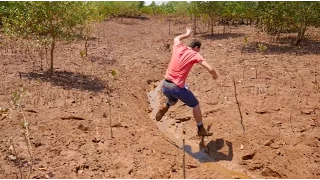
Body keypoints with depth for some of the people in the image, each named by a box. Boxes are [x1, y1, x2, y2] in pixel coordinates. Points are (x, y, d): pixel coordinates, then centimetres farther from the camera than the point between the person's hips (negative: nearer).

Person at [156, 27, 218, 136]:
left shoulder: (179, 47, 11)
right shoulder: (195, 55, -2)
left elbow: (176, 38, 37)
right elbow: (210, 69, -8)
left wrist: (187, 34, 48)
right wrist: (215, 75, 13)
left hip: (165, 85, 6)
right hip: (177, 87, -6)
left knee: (173, 101, 38)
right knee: (195, 105, 16)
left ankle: (165, 108, 9)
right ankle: (201, 130, 24)